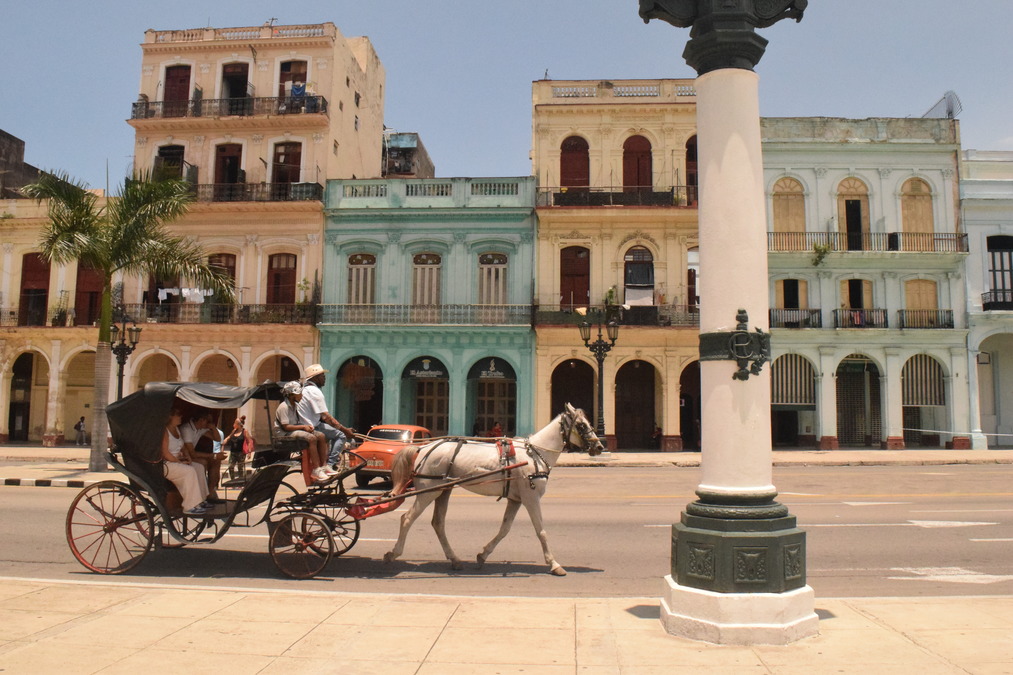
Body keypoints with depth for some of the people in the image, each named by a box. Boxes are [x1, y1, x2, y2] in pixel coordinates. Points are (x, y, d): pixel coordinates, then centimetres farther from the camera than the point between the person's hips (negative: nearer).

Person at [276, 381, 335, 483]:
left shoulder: (295, 405, 15)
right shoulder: (283, 407, -15)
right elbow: (286, 427, -21)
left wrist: (307, 426, 1)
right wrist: (303, 427, -19)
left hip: (296, 429, 9)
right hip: (286, 435, -9)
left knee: (321, 436, -9)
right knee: (312, 438, -31)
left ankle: (323, 466, -9)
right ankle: (316, 470, -30)